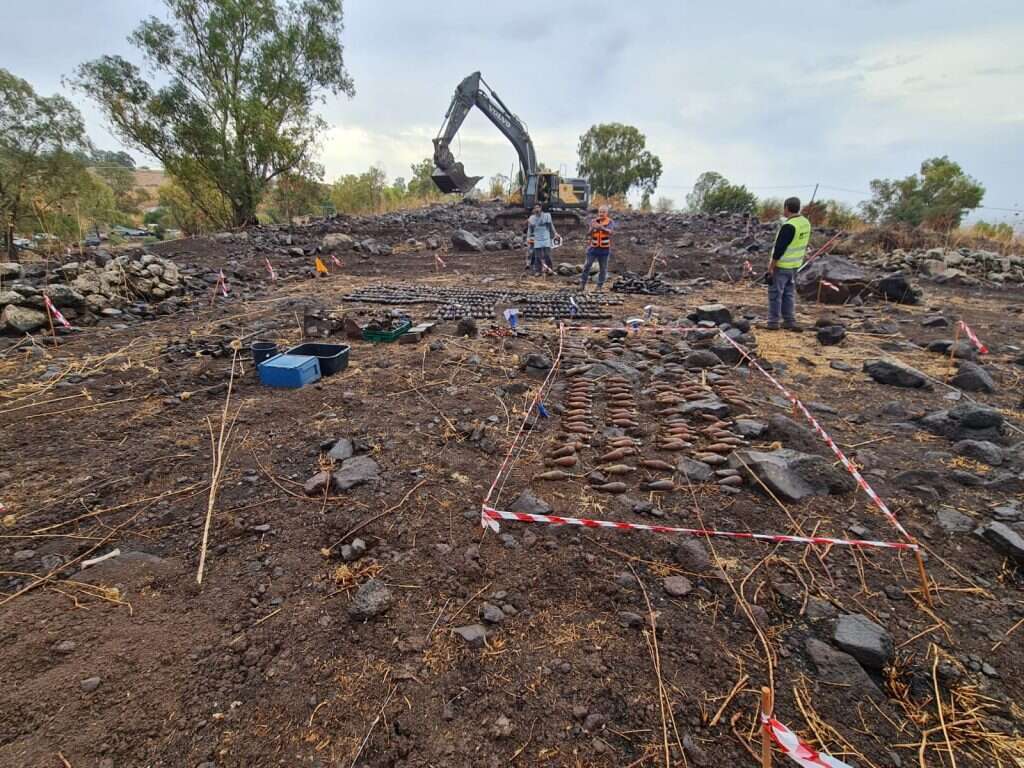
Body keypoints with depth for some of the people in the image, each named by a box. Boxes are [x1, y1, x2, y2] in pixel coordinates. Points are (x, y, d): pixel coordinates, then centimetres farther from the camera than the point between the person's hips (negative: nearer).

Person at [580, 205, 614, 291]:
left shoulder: (610, 222, -2)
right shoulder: (594, 221, 5)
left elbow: (610, 232, -22)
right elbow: (589, 234, -4)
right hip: (593, 248, 1)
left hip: (604, 249, -1)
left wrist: (601, 227, -40)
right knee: (587, 265, -3)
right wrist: (592, 228, -26)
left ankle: (600, 285, 14)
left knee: (603, 268, 4)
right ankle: (582, 284, 5)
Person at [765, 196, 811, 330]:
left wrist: (771, 266, -16)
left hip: (781, 265, -8)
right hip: (795, 265, 8)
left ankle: (773, 322, 4)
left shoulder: (789, 226, -21)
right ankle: (789, 321, 17)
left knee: (775, 293, 0)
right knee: (789, 293, 14)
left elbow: (779, 248, -21)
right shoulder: (805, 222, 7)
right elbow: (803, 244, 14)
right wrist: (796, 260, 22)